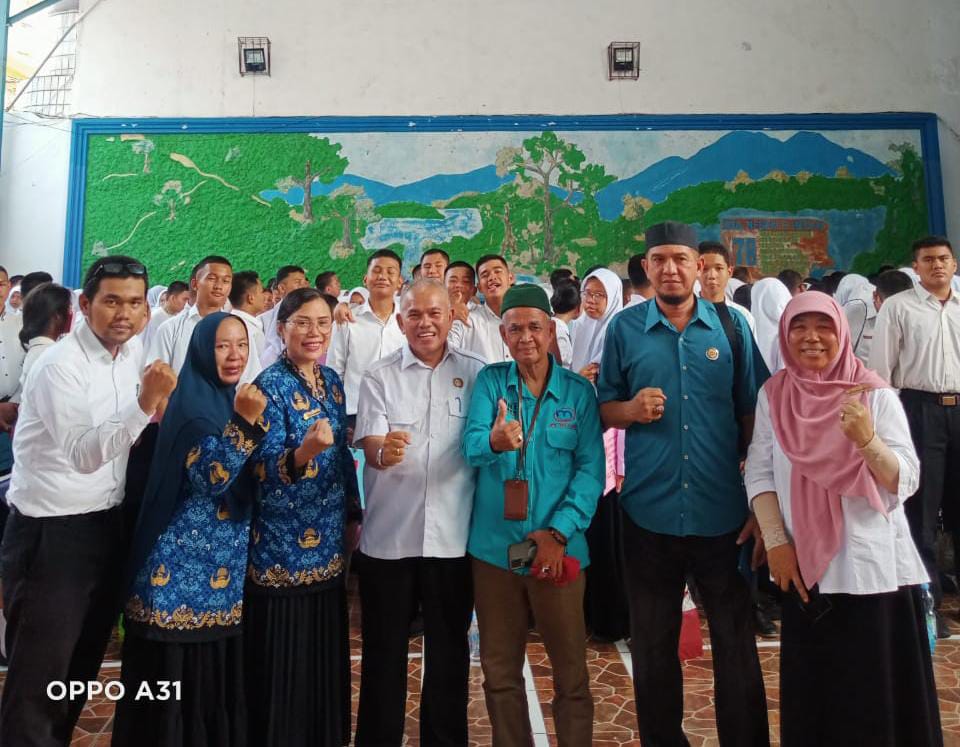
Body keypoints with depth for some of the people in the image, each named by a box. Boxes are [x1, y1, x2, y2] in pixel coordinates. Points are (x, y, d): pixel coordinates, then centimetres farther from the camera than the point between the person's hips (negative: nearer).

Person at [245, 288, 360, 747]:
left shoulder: (331, 381, 7)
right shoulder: (270, 385, -13)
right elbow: (263, 471, -21)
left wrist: (354, 514, 15)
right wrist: (305, 451, -40)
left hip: (329, 545, 7)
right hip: (282, 549, -7)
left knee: (327, 661, 18)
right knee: (281, 668, 5)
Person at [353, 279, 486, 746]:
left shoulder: (477, 374, 3)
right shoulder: (379, 377, 1)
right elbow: (370, 448, -8)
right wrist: (384, 451, -31)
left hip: (453, 536, 1)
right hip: (388, 537, 0)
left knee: (449, 652, 15)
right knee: (384, 653, 12)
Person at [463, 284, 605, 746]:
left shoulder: (578, 391, -1)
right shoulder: (489, 382, 0)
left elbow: (591, 469, -6)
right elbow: (470, 447, -14)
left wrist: (558, 532, -16)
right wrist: (493, 441, -38)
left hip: (558, 549, -1)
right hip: (494, 547, 1)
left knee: (571, 669, 11)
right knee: (499, 669, 16)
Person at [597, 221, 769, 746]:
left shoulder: (732, 325, 3)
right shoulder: (624, 327, 2)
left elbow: (751, 415, 3)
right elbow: (603, 409, 6)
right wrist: (631, 409, -16)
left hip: (723, 511, 0)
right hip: (649, 512, 0)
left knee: (736, 644, 11)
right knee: (652, 646, 15)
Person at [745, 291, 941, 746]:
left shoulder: (875, 394, -6)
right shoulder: (773, 393, 1)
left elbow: (906, 482, -11)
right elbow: (759, 472, 1)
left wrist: (867, 440, -28)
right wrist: (776, 542, -6)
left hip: (872, 567, -2)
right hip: (804, 567, 2)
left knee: (875, 692, 9)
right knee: (812, 691, 15)